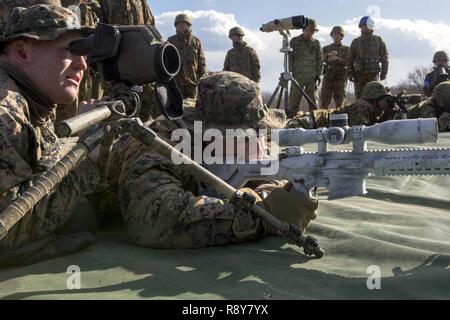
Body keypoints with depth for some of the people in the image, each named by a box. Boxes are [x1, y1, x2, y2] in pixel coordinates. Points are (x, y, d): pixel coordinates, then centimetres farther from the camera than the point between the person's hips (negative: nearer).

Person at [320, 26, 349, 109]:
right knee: (324, 101, -6)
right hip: (328, 76, 1)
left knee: (339, 102, -4)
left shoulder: (346, 49, 15)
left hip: (341, 77, -1)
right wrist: (328, 55, -16)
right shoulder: (326, 48, 18)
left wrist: (337, 58, -16)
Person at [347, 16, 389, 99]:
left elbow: (385, 57, 8)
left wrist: (384, 72, 0)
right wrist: (350, 73, 3)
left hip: (374, 74, -1)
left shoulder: (378, 40, 8)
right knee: (359, 98, 0)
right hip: (359, 75, 2)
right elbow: (349, 59, 13)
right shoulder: (356, 42, 11)